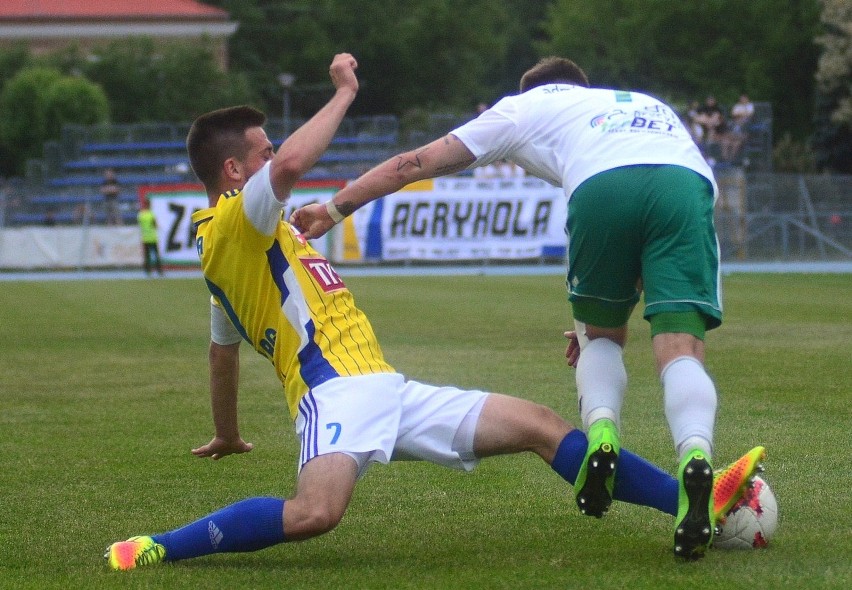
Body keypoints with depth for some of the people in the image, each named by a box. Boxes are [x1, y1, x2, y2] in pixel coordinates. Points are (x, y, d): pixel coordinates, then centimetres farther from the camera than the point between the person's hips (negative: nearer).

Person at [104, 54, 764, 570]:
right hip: (335, 387, -10)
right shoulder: (234, 220, -3)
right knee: (314, 512, -38)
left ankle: (694, 502, 0)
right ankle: (156, 549, -23)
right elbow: (293, 163, -24)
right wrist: (344, 93, -9)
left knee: (537, 423, 3)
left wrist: (226, 438, 47)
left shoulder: (242, 246, 27)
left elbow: (222, 353, 35)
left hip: (386, 390, 10)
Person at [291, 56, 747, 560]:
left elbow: (419, 162, 35)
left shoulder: (526, 106, 35)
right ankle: (695, 455, -35)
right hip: (691, 186, 2)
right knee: (681, 348, -6)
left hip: (600, 187, -2)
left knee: (601, 334, 21)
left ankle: (601, 435, -6)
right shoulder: (647, 104, 44)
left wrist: (333, 210, 41)